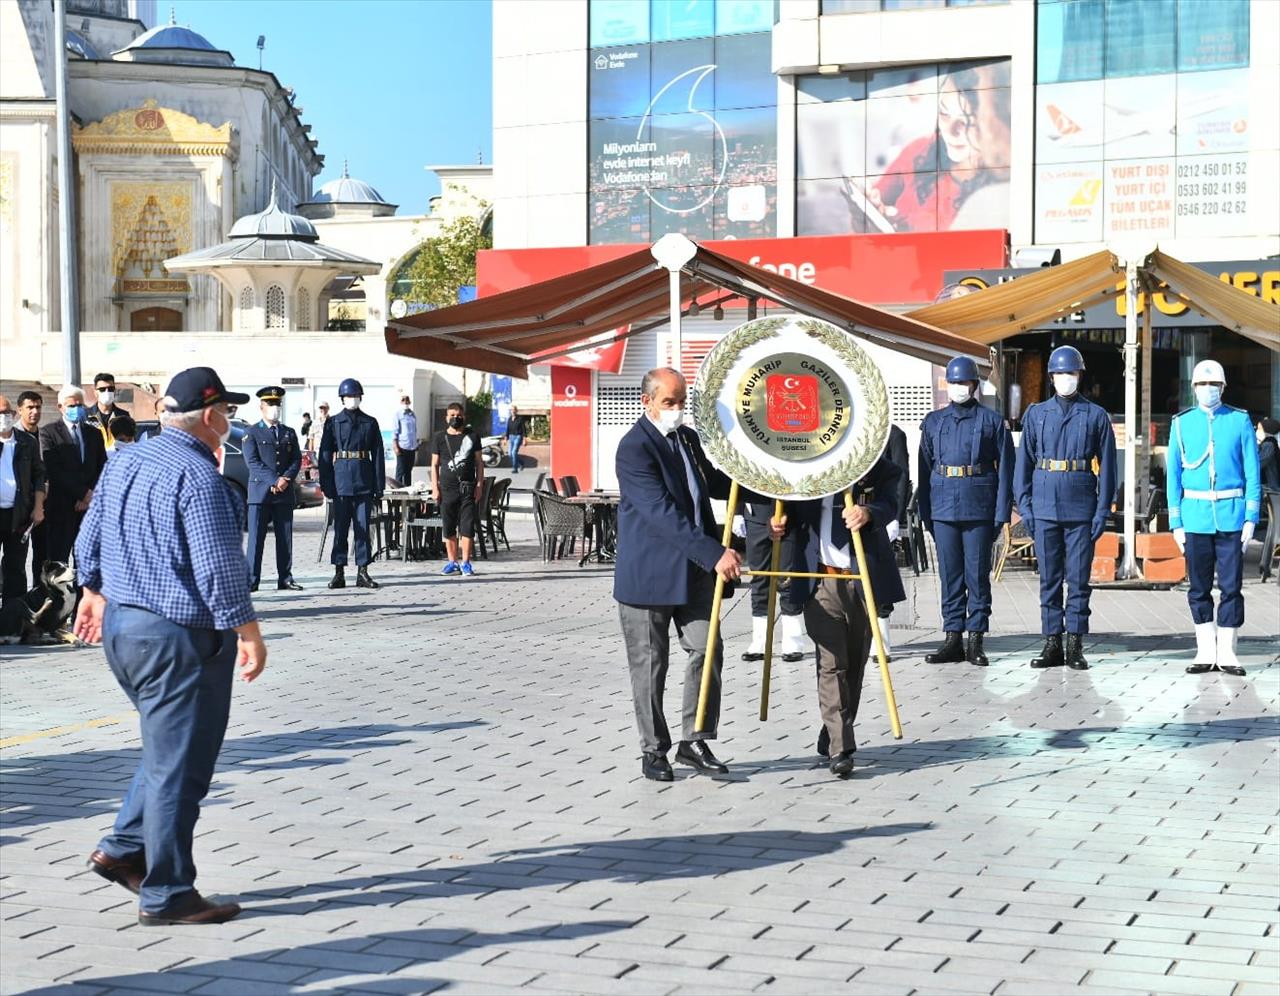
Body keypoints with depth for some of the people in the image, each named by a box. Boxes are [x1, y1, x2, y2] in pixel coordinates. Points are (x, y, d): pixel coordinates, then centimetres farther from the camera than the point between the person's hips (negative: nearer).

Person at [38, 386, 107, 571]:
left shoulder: (94, 434, 16)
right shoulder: (48, 432, 0)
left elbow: (102, 468, 12)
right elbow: (52, 470, -9)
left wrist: (90, 495, -4)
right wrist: (83, 492, -11)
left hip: (89, 504, 4)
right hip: (61, 506, -4)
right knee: (58, 559, -5)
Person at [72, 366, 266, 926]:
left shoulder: (123, 462, 9)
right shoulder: (198, 477, -18)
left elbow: (89, 543, 18)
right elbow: (218, 568, -22)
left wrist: (95, 595, 31)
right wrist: (249, 634, -16)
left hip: (120, 625, 9)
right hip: (180, 636, -9)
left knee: (167, 748, 24)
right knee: (179, 764, -1)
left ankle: (124, 848, 23)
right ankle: (167, 895, 6)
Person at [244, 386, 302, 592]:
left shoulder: (289, 433, 17)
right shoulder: (252, 433, 3)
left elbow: (297, 460, 9)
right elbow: (253, 462, -7)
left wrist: (286, 479, -10)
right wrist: (274, 481, -16)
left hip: (285, 492, 4)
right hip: (260, 491, -4)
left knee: (285, 538, 4)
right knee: (256, 537, -5)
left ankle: (285, 579, 8)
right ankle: (251, 580, -4)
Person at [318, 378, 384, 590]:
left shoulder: (370, 422, 9)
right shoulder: (333, 422, 5)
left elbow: (378, 454, 8)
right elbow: (325, 454, 3)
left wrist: (379, 484, 2)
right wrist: (326, 484, -4)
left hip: (364, 481, 1)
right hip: (341, 480, -1)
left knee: (363, 526, 2)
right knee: (340, 527, 1)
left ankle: (362, 572, 6)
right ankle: (339, 573, 5)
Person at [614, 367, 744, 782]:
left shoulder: (688, 438, 11)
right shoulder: (634, 448, -17)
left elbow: (714, 483, 28)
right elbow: (663, 513, -25)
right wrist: (714, 553, -30)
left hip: (695, 570, 7)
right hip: (649, 573, -7)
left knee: (708, 651, 1)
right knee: (650, 666, 3)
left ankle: (694, 741, 12)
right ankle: (654, 751, 14)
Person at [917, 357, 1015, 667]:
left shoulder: (991, 420, 4)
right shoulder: (933, 421, 12)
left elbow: (1005, 469, 2)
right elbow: (924, 468, 12)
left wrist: (1001, 513, -6)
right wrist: (925, 512, 6)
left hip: (979, 509, -3)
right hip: (943, 507, 3)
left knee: (978, 574, 0)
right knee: (950, 574, 5)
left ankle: (975, 640, 6)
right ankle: (952, 638, 11)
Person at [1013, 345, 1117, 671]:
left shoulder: (1096, 416, 4)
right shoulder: (1036, 414, 9)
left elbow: (1106, 466, 3)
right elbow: (1023, 461, 9)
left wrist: (1102, 510, -3)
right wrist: (1024, 504, 1)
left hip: (1081, 509, -2)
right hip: (1045, 507, 2)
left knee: (1078, 578, 1)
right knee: (1049, 578, 5)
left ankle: (1075, 646, 6)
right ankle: (1052, 644, 10)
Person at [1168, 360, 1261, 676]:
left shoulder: (1240, 421, 3)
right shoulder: (1181, 424, 5)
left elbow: (1252, 473, 2)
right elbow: (1173, 476, 6)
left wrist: (1251, 518, -4)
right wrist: (1176, 522, 1)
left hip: (1231, 516, -1)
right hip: (1195, 516, 1)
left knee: (1231, 586, 0)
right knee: (1199, 588, 6)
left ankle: (1226, 653, 9)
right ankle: (1206, 652, 14)